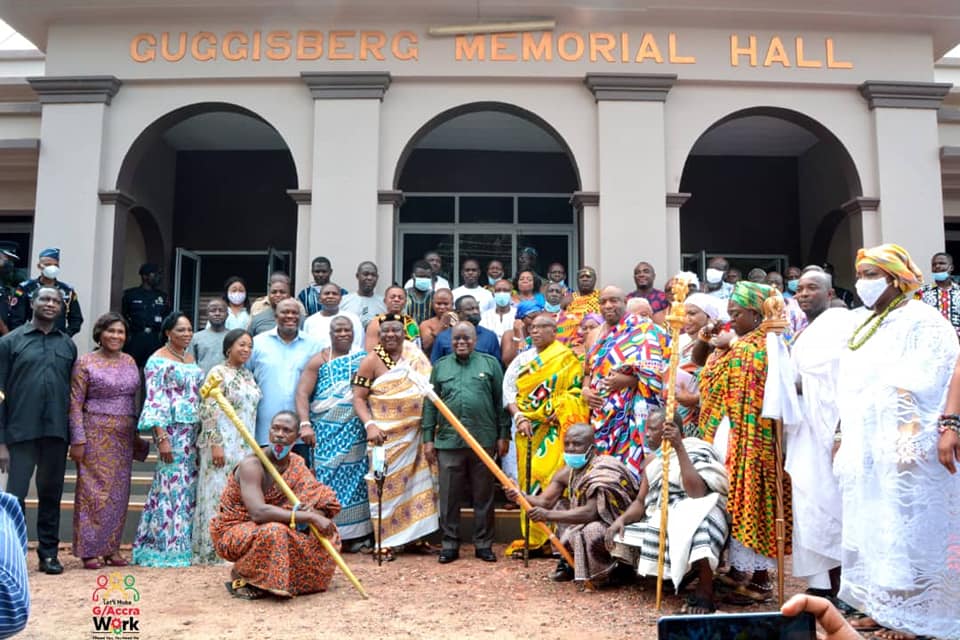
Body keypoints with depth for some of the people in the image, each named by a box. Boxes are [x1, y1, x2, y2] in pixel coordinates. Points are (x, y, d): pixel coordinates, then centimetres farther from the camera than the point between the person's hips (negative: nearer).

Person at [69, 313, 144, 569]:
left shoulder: (130, 362, 10)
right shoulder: (86, 363, -4)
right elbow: (75, 404, -7)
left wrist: (136, 435, 14)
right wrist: (78, 440, -12)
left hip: (123, 436, 5)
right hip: (96, 435, -5)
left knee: (119, 492, 8)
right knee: (94, 491, -1)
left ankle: (112, 548, 17)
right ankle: (89, 550, 8)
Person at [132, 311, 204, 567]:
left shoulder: (191, 358, 15)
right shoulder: (158, 360, -6)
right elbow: (154, 400, -12)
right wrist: (162, 437, -19)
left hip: (193, 429, 7)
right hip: (171, 428, -7)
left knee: (188, 483, 8)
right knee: (174, 482, -6)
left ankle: (183, 542, 16)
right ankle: (168, 547, 4)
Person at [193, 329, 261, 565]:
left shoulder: (248, 374, 14)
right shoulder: (218, 373, -8)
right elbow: (209, 411, -14)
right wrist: (215, 444, -20)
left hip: (245, 446, 7)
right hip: (223, 445, -7)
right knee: (219, 495, -2)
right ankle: (214, 551, 6)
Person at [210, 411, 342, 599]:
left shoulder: (297, 463, -2)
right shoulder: (252, 465, -24)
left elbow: (323, 500, -4)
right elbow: (258, 512, -37)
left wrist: (314, 513, -29)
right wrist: (309, 517, -37)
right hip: (232, 532, -6)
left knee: (325, 530, -8)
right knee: (274, 531, -36)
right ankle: (240, 578, -10)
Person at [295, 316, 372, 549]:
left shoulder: (363, 358, 9)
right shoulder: (319, 361, 3)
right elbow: (302, 393, -5)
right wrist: (305, 423, -19)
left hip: (355, 433, 2)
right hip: (327, 432, -2)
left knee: (355, 476, 3)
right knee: (327, 477, -2)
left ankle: (354, 535, 11)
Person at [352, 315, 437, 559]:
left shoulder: (416, 356, 7)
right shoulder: (372, 361, -4)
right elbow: (358, 398, -6)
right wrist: (370, 425, -20)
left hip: (416, 434, 4)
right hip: (387, 435, -4)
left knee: (415, 483, 9)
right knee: (387, 485, -1)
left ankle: (413, 536, 21)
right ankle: (384, 542, 9)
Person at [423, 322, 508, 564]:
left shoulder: (490, 363, 7)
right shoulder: (440, 366, 11)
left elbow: (501, 401, 6)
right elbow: (430, 404, 11)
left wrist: (503, 435, 1)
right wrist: (428, 439, 6)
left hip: (484, 441, -1)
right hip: (448, 442, 1)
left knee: (483, 497, 8)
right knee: (449, 497, 6)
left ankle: (484, 544, 19)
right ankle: (450, 544, 19)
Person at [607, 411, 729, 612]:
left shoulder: (695, 452, -9)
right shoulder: (653, 461, 12)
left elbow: (697, 493, -28)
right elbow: (641, 502, 12)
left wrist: (679, 447, -29)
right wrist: (622, 518, -9)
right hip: (660, 522, 8)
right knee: (617, 539, -6)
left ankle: (705, 593, -21)